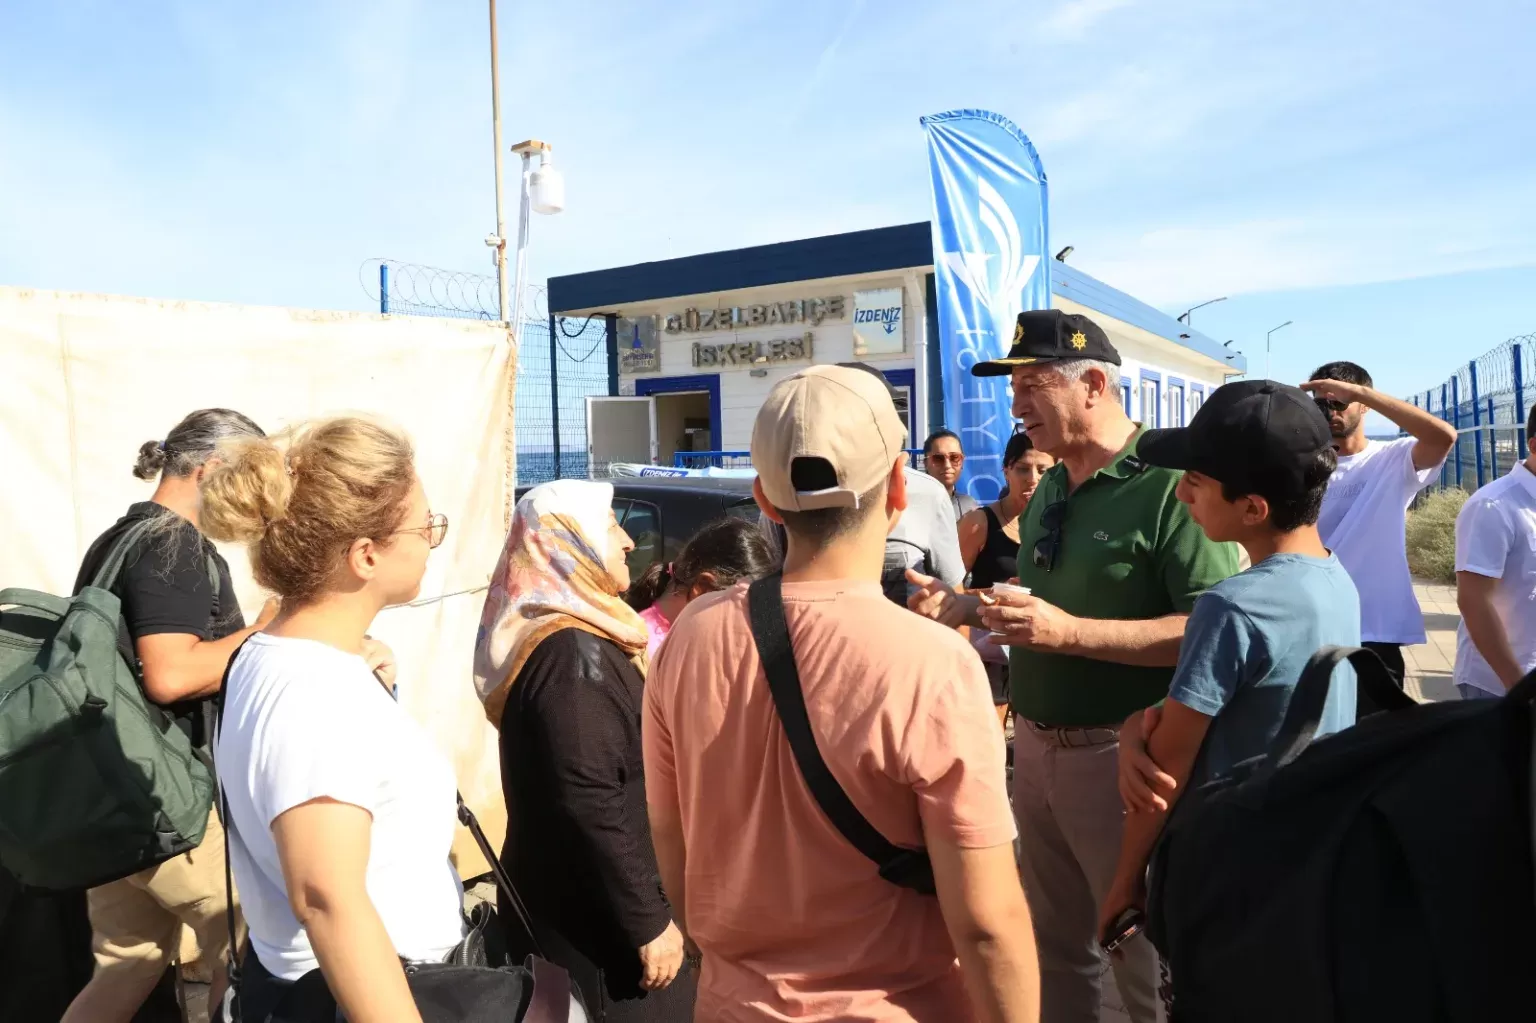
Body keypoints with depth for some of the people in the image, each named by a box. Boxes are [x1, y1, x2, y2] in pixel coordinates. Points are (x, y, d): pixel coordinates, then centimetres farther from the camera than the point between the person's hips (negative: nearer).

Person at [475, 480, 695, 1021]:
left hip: (569, 902, 9)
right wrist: (649, 920, -22)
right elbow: (589, 805, -27)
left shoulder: (563, 635, 9)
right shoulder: (573, 654, -22)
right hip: (593, 915, -9)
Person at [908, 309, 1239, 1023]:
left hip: (1122, 753, -7)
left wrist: (1070, 633, -29)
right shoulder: (1048, 492, 9)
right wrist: (967, 607, 4)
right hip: (1035, 745, 8)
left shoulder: (1170, 485, -17)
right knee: (1054, 943, 21)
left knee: (1146, 959, 9)